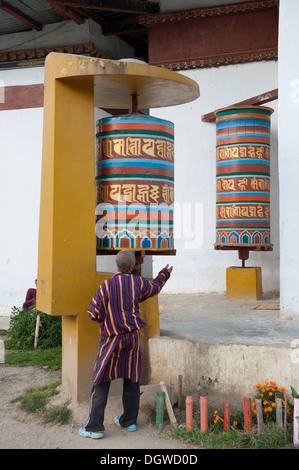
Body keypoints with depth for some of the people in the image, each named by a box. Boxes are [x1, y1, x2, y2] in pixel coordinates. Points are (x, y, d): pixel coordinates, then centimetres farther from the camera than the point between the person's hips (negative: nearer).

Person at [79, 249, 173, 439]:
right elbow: (155, 288, 20)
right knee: (132, 380, 14)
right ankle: (129, 420, 25)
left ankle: (95, 427, 3)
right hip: (133, 338, 4)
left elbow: (94, 313, -12)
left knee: (102, 382, 2)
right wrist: (165, 273, 39)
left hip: (112, 340, -4)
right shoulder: (139, 283, -3)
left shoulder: (107, 286, -14)